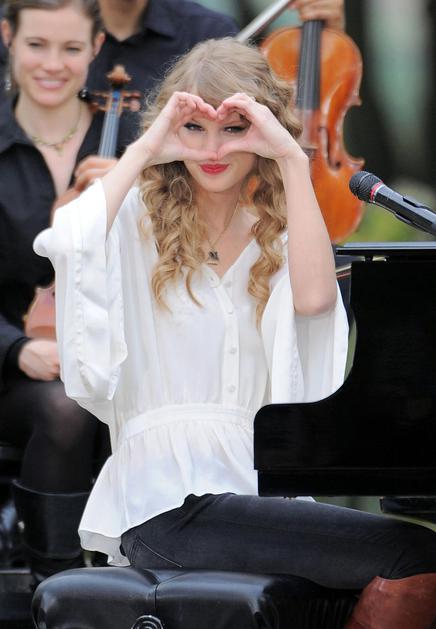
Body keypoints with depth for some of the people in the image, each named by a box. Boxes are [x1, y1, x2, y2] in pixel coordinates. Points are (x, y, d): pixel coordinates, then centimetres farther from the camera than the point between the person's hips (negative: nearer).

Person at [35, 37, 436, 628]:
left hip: (261, 487, 5)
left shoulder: (277, 234, 18)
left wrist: (293, 160, -4)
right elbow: (63, 242, -14)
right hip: (167, 503, -4)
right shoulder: (140, 222, 10)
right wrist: (143, 152, -4)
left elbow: (313, 297, -7)